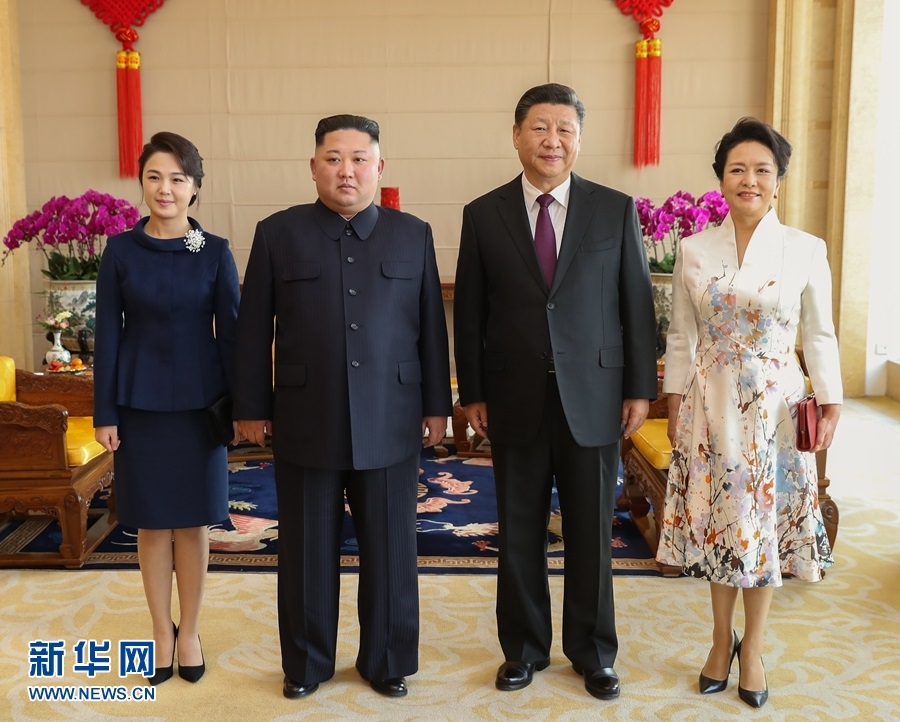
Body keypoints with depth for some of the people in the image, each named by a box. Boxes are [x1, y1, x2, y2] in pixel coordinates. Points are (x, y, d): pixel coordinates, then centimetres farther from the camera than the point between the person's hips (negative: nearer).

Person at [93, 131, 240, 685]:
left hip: (199, 402, 0)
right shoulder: (121, 250, -1)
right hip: (140, 403, 1)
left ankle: (190, 632, 24)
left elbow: (230, 330, -1)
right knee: (152, 522, 10)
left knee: (193, 521, 8)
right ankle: (162, 631, 26)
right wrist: (105, 412, -3)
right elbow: (108, 333, 0)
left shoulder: (215, 252, -2)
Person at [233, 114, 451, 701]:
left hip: (390, 424, 1)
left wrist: (437, 404, 5)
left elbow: (431, 326, 6)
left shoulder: (414, 235, 5)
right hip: (304, 424, 0)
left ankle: (387, 661, 28)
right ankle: (307, 662, 29)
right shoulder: (278, 234, 2)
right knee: (307, 552, 11)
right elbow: (254, 329, 4)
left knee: (391, 551, 9)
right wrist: (252, 407, 2)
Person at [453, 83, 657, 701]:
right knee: (519, 530, 11)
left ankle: (593, 652, 29)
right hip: (515, 400, 1)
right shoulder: (484, 215, 1)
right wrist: (472, 393, 2)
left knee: (591, 532, 10)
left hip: (593, 396, 0)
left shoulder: (616, 210, 0)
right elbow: (470, 313, 3)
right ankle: (525, 647, 30)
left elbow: (637, 304, 2)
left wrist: (640, 388, 0)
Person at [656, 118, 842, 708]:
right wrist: (675, 403, 2)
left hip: (776, 405, -1)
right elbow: (682, 336, 4)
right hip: (713, 405, 1)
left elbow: (820, 336, 2)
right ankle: (722, 639, 30)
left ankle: (752, 648, 27)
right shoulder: (694, 251, 0)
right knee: (718, 521, 10)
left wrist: (831, 405, -1)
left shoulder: (806, 250, -3)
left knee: (766, 522, 9)